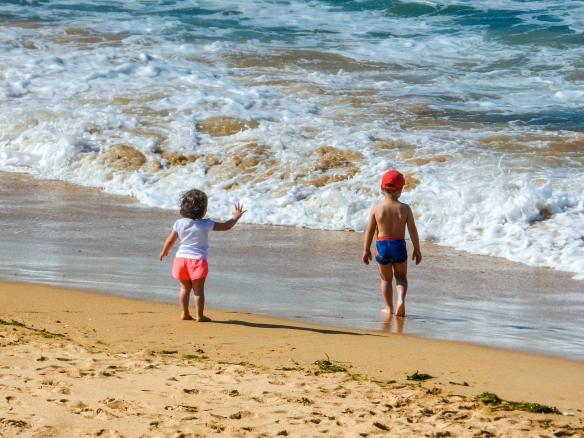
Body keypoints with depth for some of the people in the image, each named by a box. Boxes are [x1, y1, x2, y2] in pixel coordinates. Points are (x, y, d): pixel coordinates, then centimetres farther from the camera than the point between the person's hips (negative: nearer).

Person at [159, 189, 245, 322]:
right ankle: (199, 315, 3)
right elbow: (226, 226, -6)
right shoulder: (205, 224, -10)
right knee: (198, 289, 2)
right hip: (197, 260, -4)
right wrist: (236, 217, 11)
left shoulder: (179, 223, 0)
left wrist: (164, 252, 26)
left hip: (181, 258, 4)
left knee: (185, 287, 16)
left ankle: (184, 313, 19)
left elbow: (170, 241, 8)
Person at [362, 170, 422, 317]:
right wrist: (417, 249, 4)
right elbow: (412, 230, -6)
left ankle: (389, 308, 19)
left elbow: (369, 230, -3)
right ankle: (401, 299, -9)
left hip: (382, 245, 0)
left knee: (386, 278, 16)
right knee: (401, 276, 16)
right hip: (399, 245, 0)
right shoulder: (405, 209, -7)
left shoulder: (376, 209, -7)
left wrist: (366, 250, 7)